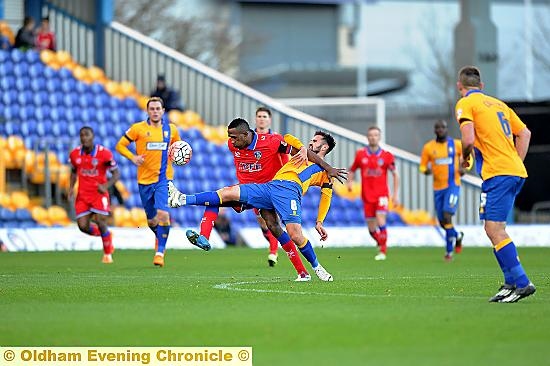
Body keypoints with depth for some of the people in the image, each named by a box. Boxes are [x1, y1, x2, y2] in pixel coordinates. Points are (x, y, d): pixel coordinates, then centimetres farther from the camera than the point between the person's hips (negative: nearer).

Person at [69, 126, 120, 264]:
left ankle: (108, 254, 12)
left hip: (99, 193, -4)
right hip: (82, 194, 4)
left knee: (100, 222, -13)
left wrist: (106, 186, -24)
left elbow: (116, 173, -7)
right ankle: (106, 236, 26)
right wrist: (71, 187, 1)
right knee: (83, 226, -6)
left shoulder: (104, 153, -13)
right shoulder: (75, 154, 0)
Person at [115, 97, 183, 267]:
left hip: (164, 179, 0)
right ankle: (159, 236, 42)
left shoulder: (171, 129, 6)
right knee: (151, 220, 9)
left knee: (163, 214, -20)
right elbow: (120, 145, 4)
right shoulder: (138, 128, -1)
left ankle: (160, 252, -10)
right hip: (145, 180, 0)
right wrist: (133, 157, -12)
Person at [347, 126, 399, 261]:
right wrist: (350, 181, -6)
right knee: (371, 228, 4)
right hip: (367, 195, 2)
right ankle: (382, 243, 32)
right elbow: (352, 170, 15)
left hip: (382, 194, -2)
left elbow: (395, 175, 4)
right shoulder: (360, 154, 2)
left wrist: (395, 195, -1)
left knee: (380, 221, -19)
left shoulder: (386, 156, -2)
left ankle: (383, 251, -10)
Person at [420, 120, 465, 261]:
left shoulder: (456, 144, -1)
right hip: (438, 187, 3)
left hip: (453, 185, -3)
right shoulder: (428, 147, 2)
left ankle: (449, 250, -12)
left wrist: (463, 168, -3)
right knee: (442, 221, 6)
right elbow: (422, 166, 8)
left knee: (447, 215, -20)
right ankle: (457, 236, 39)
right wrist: (426, 170, -16)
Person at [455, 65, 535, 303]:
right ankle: (511, 282, 8)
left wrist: (465, 158, 6)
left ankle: (521, 283, -19)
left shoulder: (466, 104, 0)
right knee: (495, 228, 14)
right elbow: (524, 133, 22)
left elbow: (469, 140, -14)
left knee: (494, 229, -11)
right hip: (517, 171, 8)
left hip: (498, 173, -8)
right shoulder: (498, 103, 22)